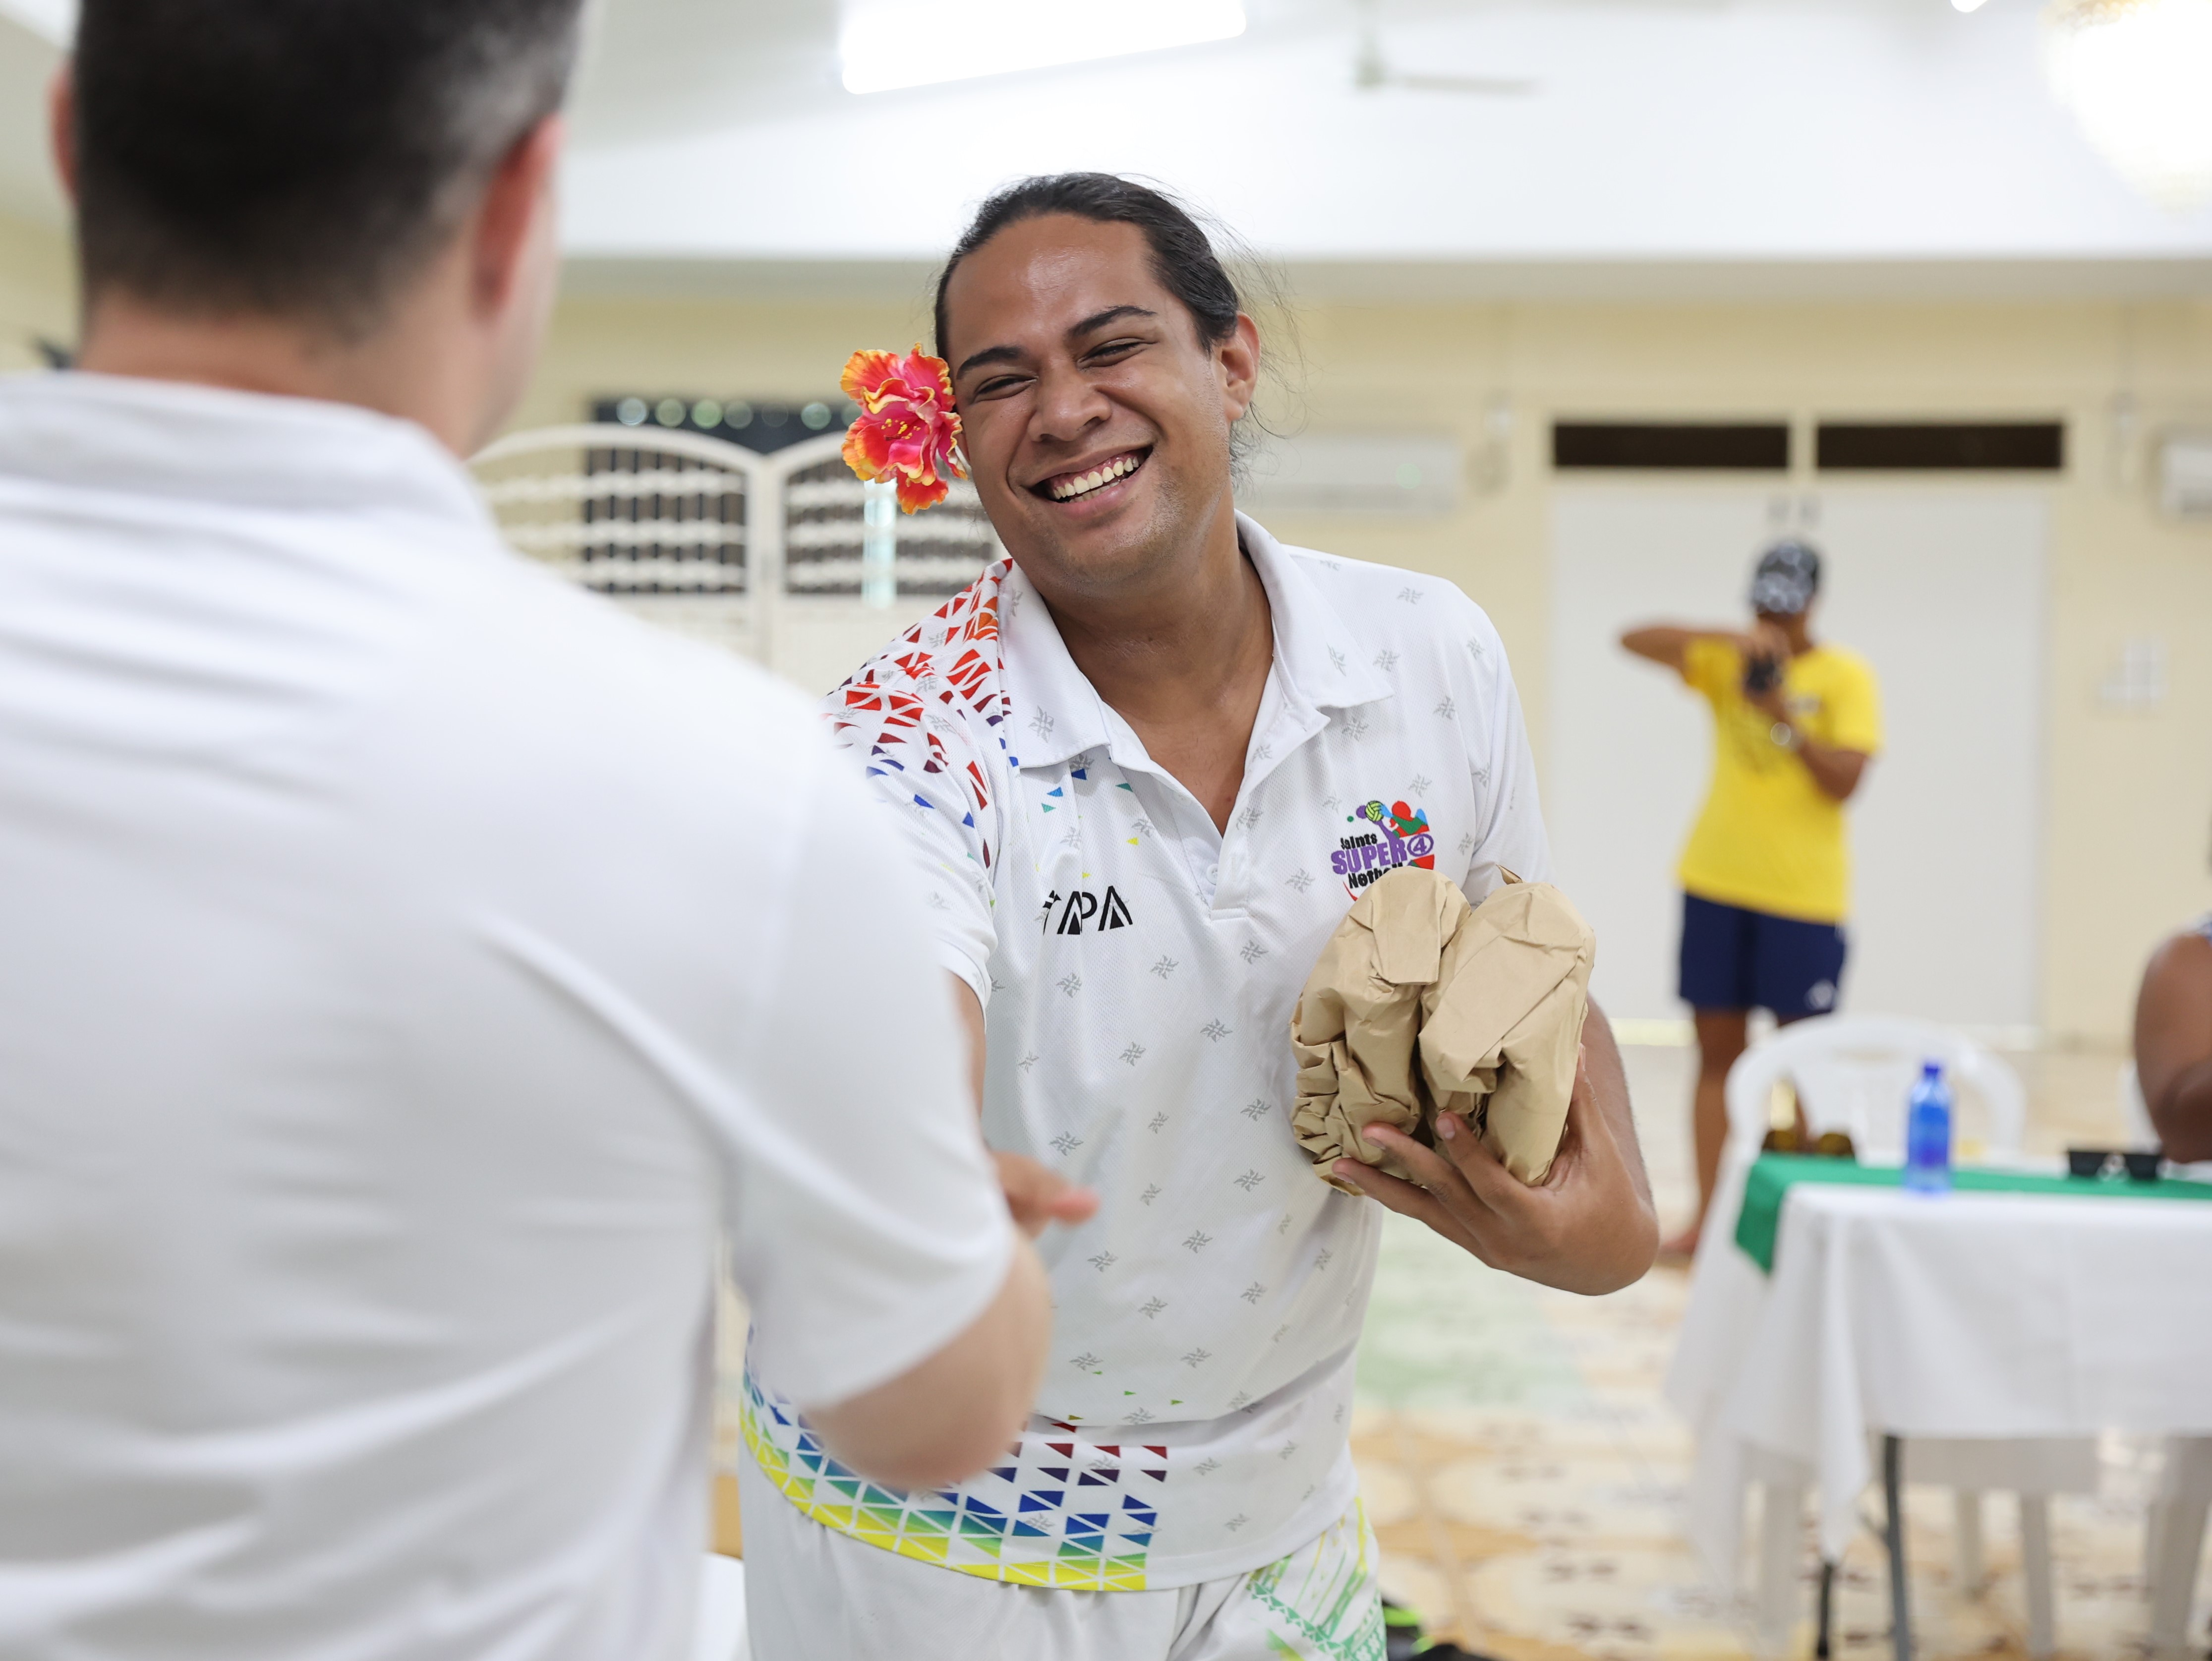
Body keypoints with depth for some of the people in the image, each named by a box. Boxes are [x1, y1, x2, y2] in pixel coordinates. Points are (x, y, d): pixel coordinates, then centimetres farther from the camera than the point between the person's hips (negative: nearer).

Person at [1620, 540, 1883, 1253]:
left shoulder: (1846, 677, -1)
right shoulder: (1728, 663, 7)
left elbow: (1845, 781, -9)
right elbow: (1635, 640, -4)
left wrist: (1787, 717, -20)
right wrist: (1727, 638, -16)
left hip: (1803, 895, -3)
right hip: (1716, 882, 3)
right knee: (1717, 1052, 6)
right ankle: (1707, 1217, 10)